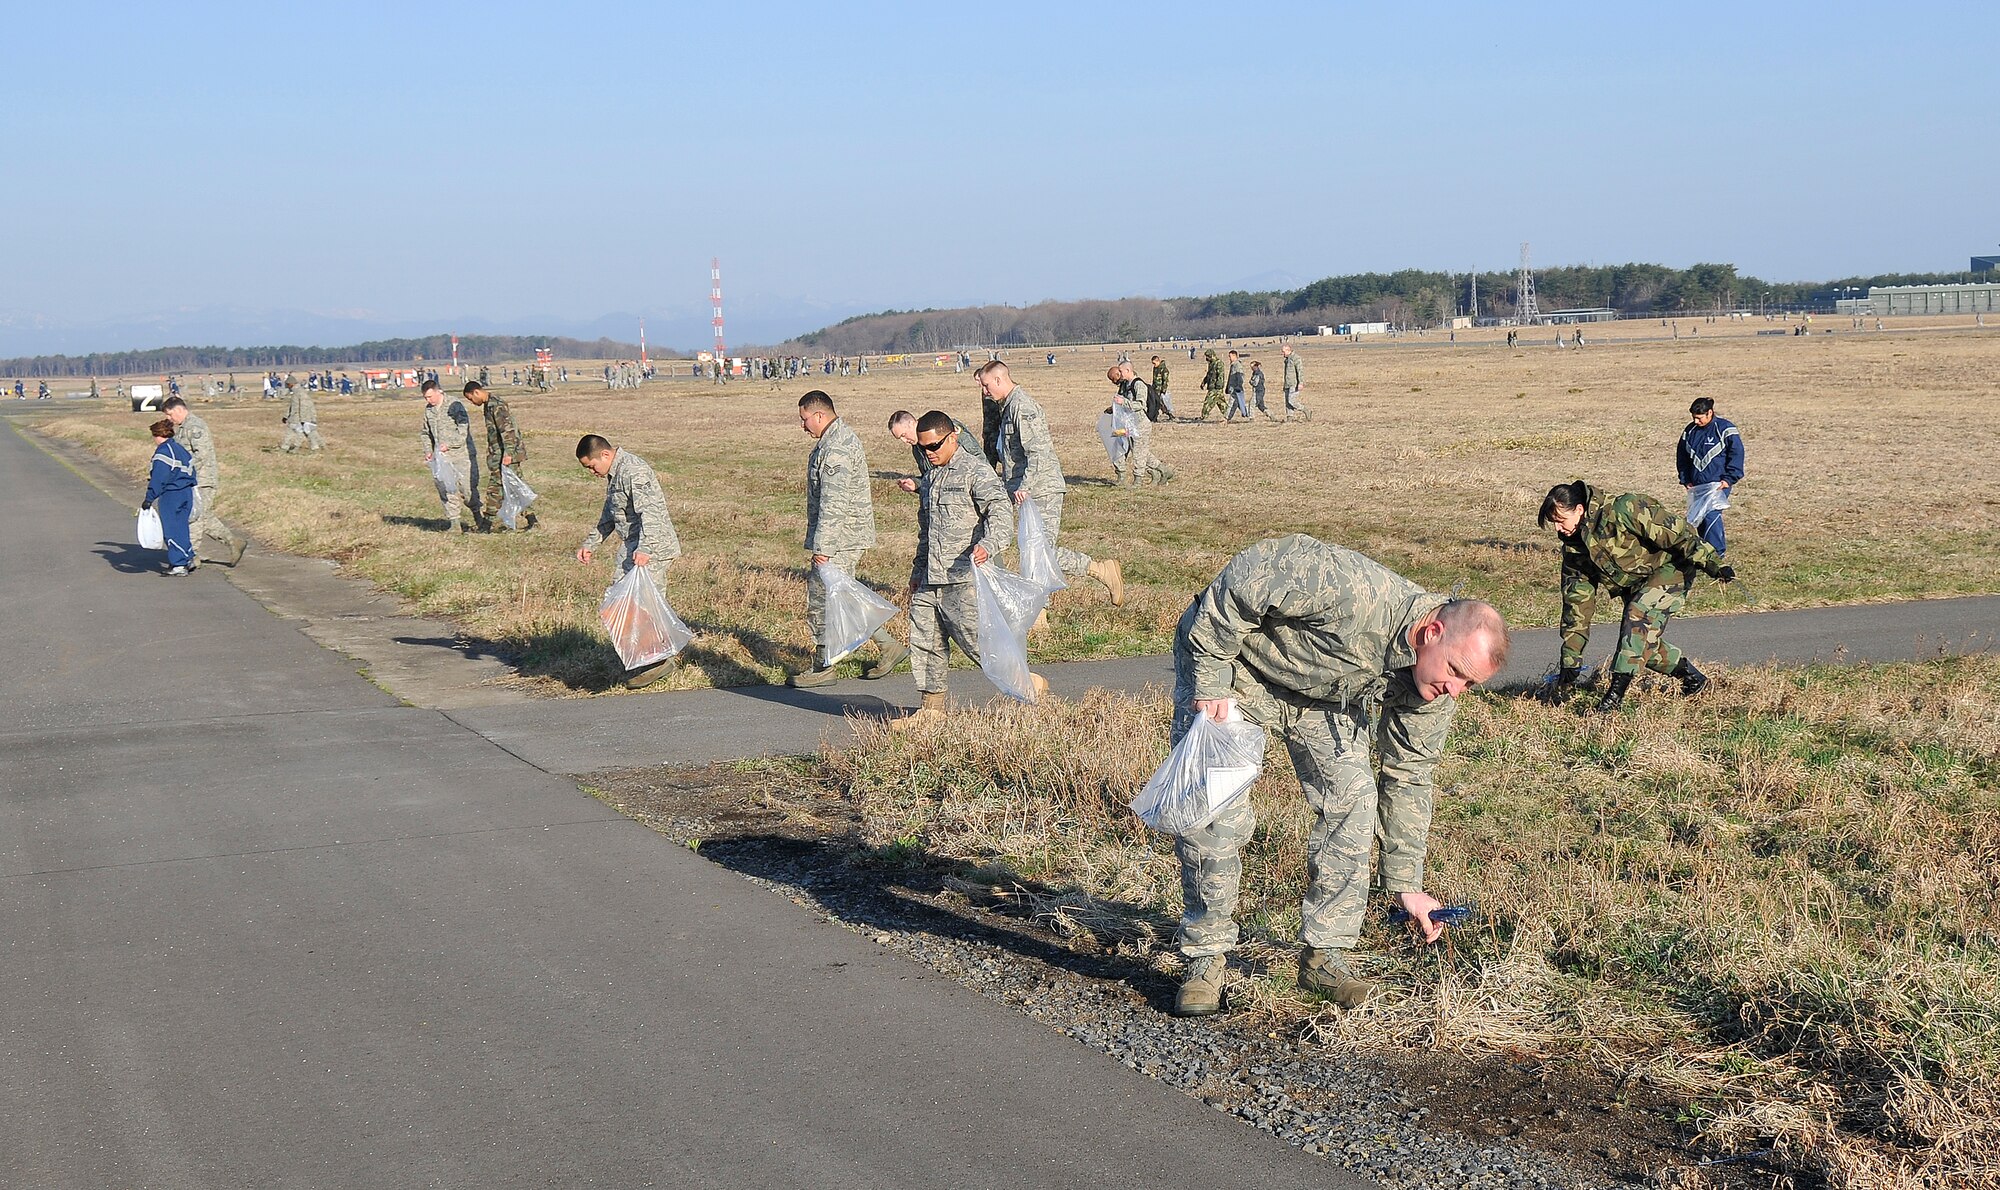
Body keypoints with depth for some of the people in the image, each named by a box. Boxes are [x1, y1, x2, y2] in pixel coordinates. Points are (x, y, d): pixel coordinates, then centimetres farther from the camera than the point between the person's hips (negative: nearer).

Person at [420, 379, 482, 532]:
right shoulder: (428, 409, 12)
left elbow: (463, 429, -14)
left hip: (461, 454, -6)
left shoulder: (454, 405, -8)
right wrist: (428, 451, 8)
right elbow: (426, 433, 22)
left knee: (467, 489, -3)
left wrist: (449, 444, -21)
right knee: (445, 490, 1)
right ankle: (453, 524, 6)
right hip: (441, 457, 6)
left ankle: (481, 521, 10)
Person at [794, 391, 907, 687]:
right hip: (850, 535, 11)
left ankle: (824, 666, 8)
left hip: (839, 538, -11)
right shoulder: (842, 435, 13)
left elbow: (833, 504, -26)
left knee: (821, 598, -1)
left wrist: (821, 546, -24)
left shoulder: (835, 449, -22)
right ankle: (888, 646, 19)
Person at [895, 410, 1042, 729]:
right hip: (930, 582, 8)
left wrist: (988, 545, -42)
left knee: (977, 639, -7)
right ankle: (933, 706, 20)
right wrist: (917, 573, 31)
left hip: (964, 580, -8)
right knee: (924, 642, 9)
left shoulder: (976, 471, -9)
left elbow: (1000, 511, -23)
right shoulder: (931, 477, 19)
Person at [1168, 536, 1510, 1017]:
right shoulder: (1353, 591, -39)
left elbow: (1407, 779, -3)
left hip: (1320, 697, 6)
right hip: (1231, 663, -6)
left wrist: (1405, 884, -2)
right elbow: (1245, 576, -30)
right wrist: (1210, 681, -26)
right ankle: (1206, 956, 3)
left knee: (1352, 797, -8)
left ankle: (1324, 954, 4)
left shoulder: (1434, 692, -15)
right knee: (1215, 812, -12)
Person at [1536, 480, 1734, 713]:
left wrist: (1712, 564, -27)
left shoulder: (1623, 510, -27)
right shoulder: (1573, 548, -4)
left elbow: (1676, 531, -24)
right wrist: (1569, 665, 0)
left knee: (1638, 618, -26)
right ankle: (1691, 676, 25)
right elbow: (1577, 604, 1)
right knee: (1643, 641, 0)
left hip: (1671, 568, -8)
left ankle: (1616, 692, -27)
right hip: (1634, 585, 8)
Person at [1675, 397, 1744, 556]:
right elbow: (1681, 456, 19)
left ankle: (1717, 552, -13)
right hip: (1697, 485, 6)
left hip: (1718, 484, -6)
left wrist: (1728, 479, -12)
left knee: (1711, 515, -18)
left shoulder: (1724, 429, -7)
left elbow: (1737, 454, -7)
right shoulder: (1690, 431, 9)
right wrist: (1685, 480, 10)